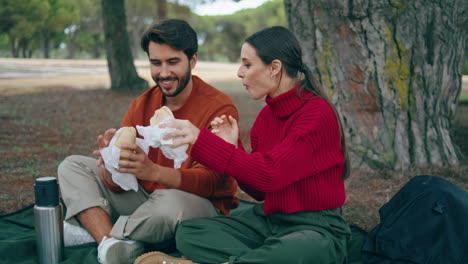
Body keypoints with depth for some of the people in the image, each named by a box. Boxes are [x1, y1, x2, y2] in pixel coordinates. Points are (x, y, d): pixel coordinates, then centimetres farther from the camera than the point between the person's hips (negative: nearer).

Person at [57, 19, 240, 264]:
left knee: (169, 202, -39)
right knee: (72, 166, -2)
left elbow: (210, 181, -23)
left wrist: (153, 171, -40)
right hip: (144, 198, 6)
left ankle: (97, 231, -11)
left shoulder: (219, 108, -13)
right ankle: (110, 243, -25)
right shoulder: (141, 106, 2)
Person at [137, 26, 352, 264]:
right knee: (188, 232, -9)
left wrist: (201, 140, -25)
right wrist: (230, 147, -6)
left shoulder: (317, 113, -16)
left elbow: (270, 174, -26)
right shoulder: (265, 116, 7)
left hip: (316, 226, -7)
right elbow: (259, 190, 11)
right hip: (268, 218, 7)